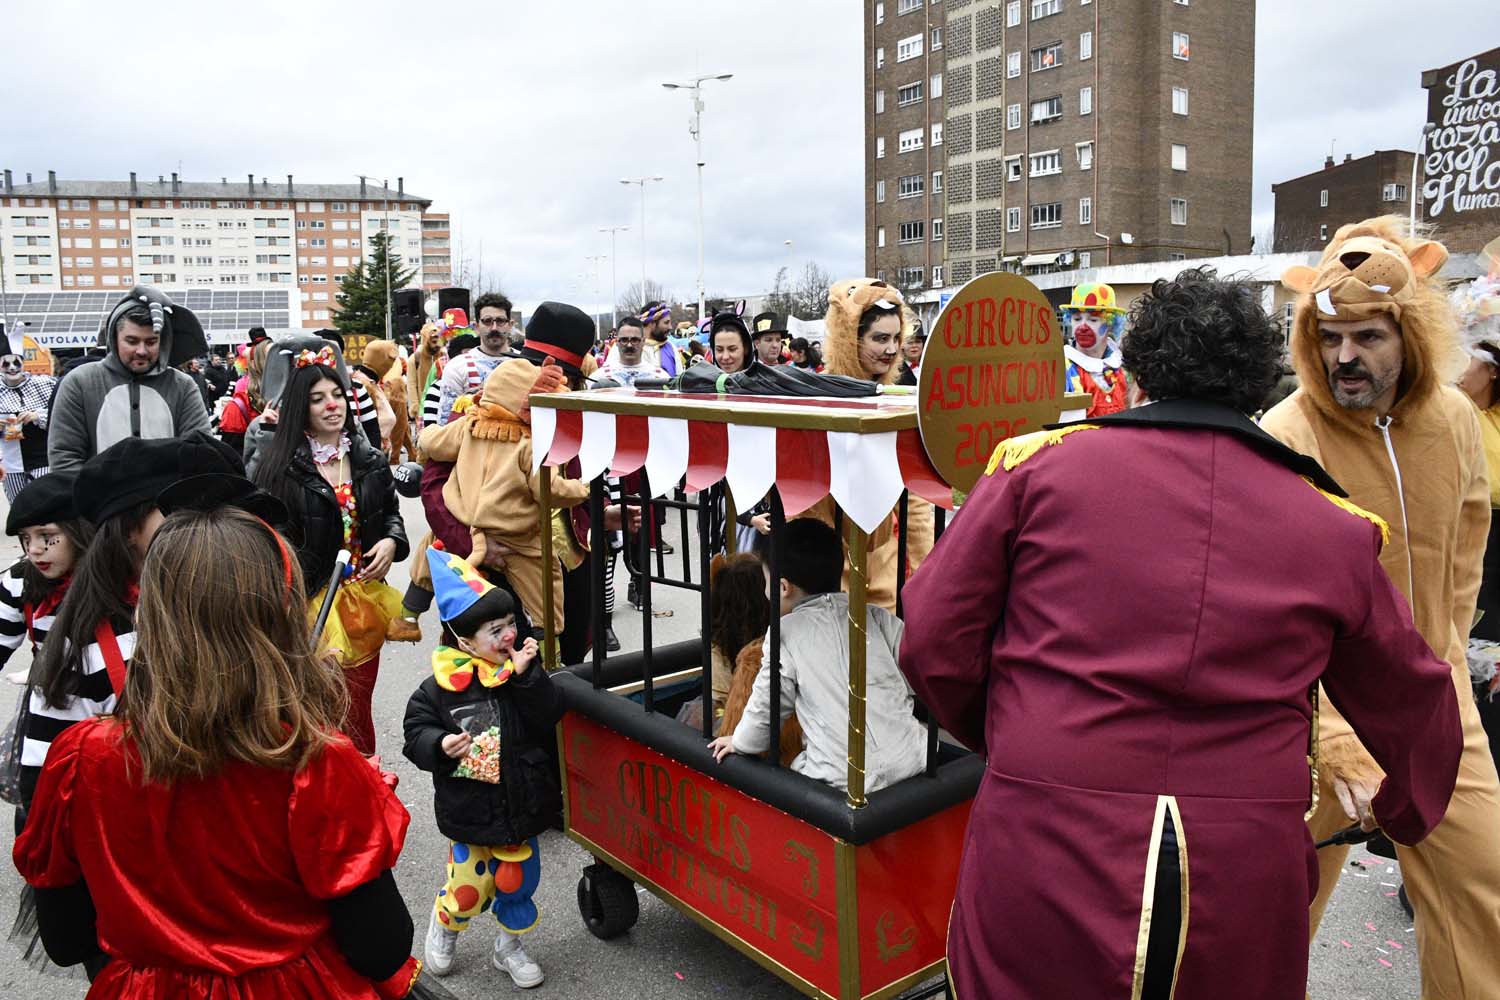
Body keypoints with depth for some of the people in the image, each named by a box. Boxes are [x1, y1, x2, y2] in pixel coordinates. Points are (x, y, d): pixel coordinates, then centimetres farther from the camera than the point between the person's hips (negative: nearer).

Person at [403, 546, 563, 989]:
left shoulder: (522, 672, -7)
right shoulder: (440, 687, -11)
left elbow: (550, 719, -15)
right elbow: (416, 731, -4)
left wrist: (526, 676, -26)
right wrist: (440, 745, -23)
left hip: (521, 804, 2)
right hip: (469, 809, -2)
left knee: (518, 881, 16)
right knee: (468, 889, 7)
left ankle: (508, 948, 41)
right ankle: (444, 924, 42)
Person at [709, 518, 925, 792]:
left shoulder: (787, 631, -2)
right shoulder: (880, 618, 7)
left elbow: (768, 705, 3)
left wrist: (741, 741, 22)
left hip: (844, 780, -4)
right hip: (912, 762, 4)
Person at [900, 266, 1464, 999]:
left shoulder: (1041, 465, -3)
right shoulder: (1334, 527, 5)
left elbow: (933, 640, -3)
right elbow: (1414, 708, 17)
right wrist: (1402, 813, 38)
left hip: (1042, 856, -2)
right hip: (1241, 883, 3)